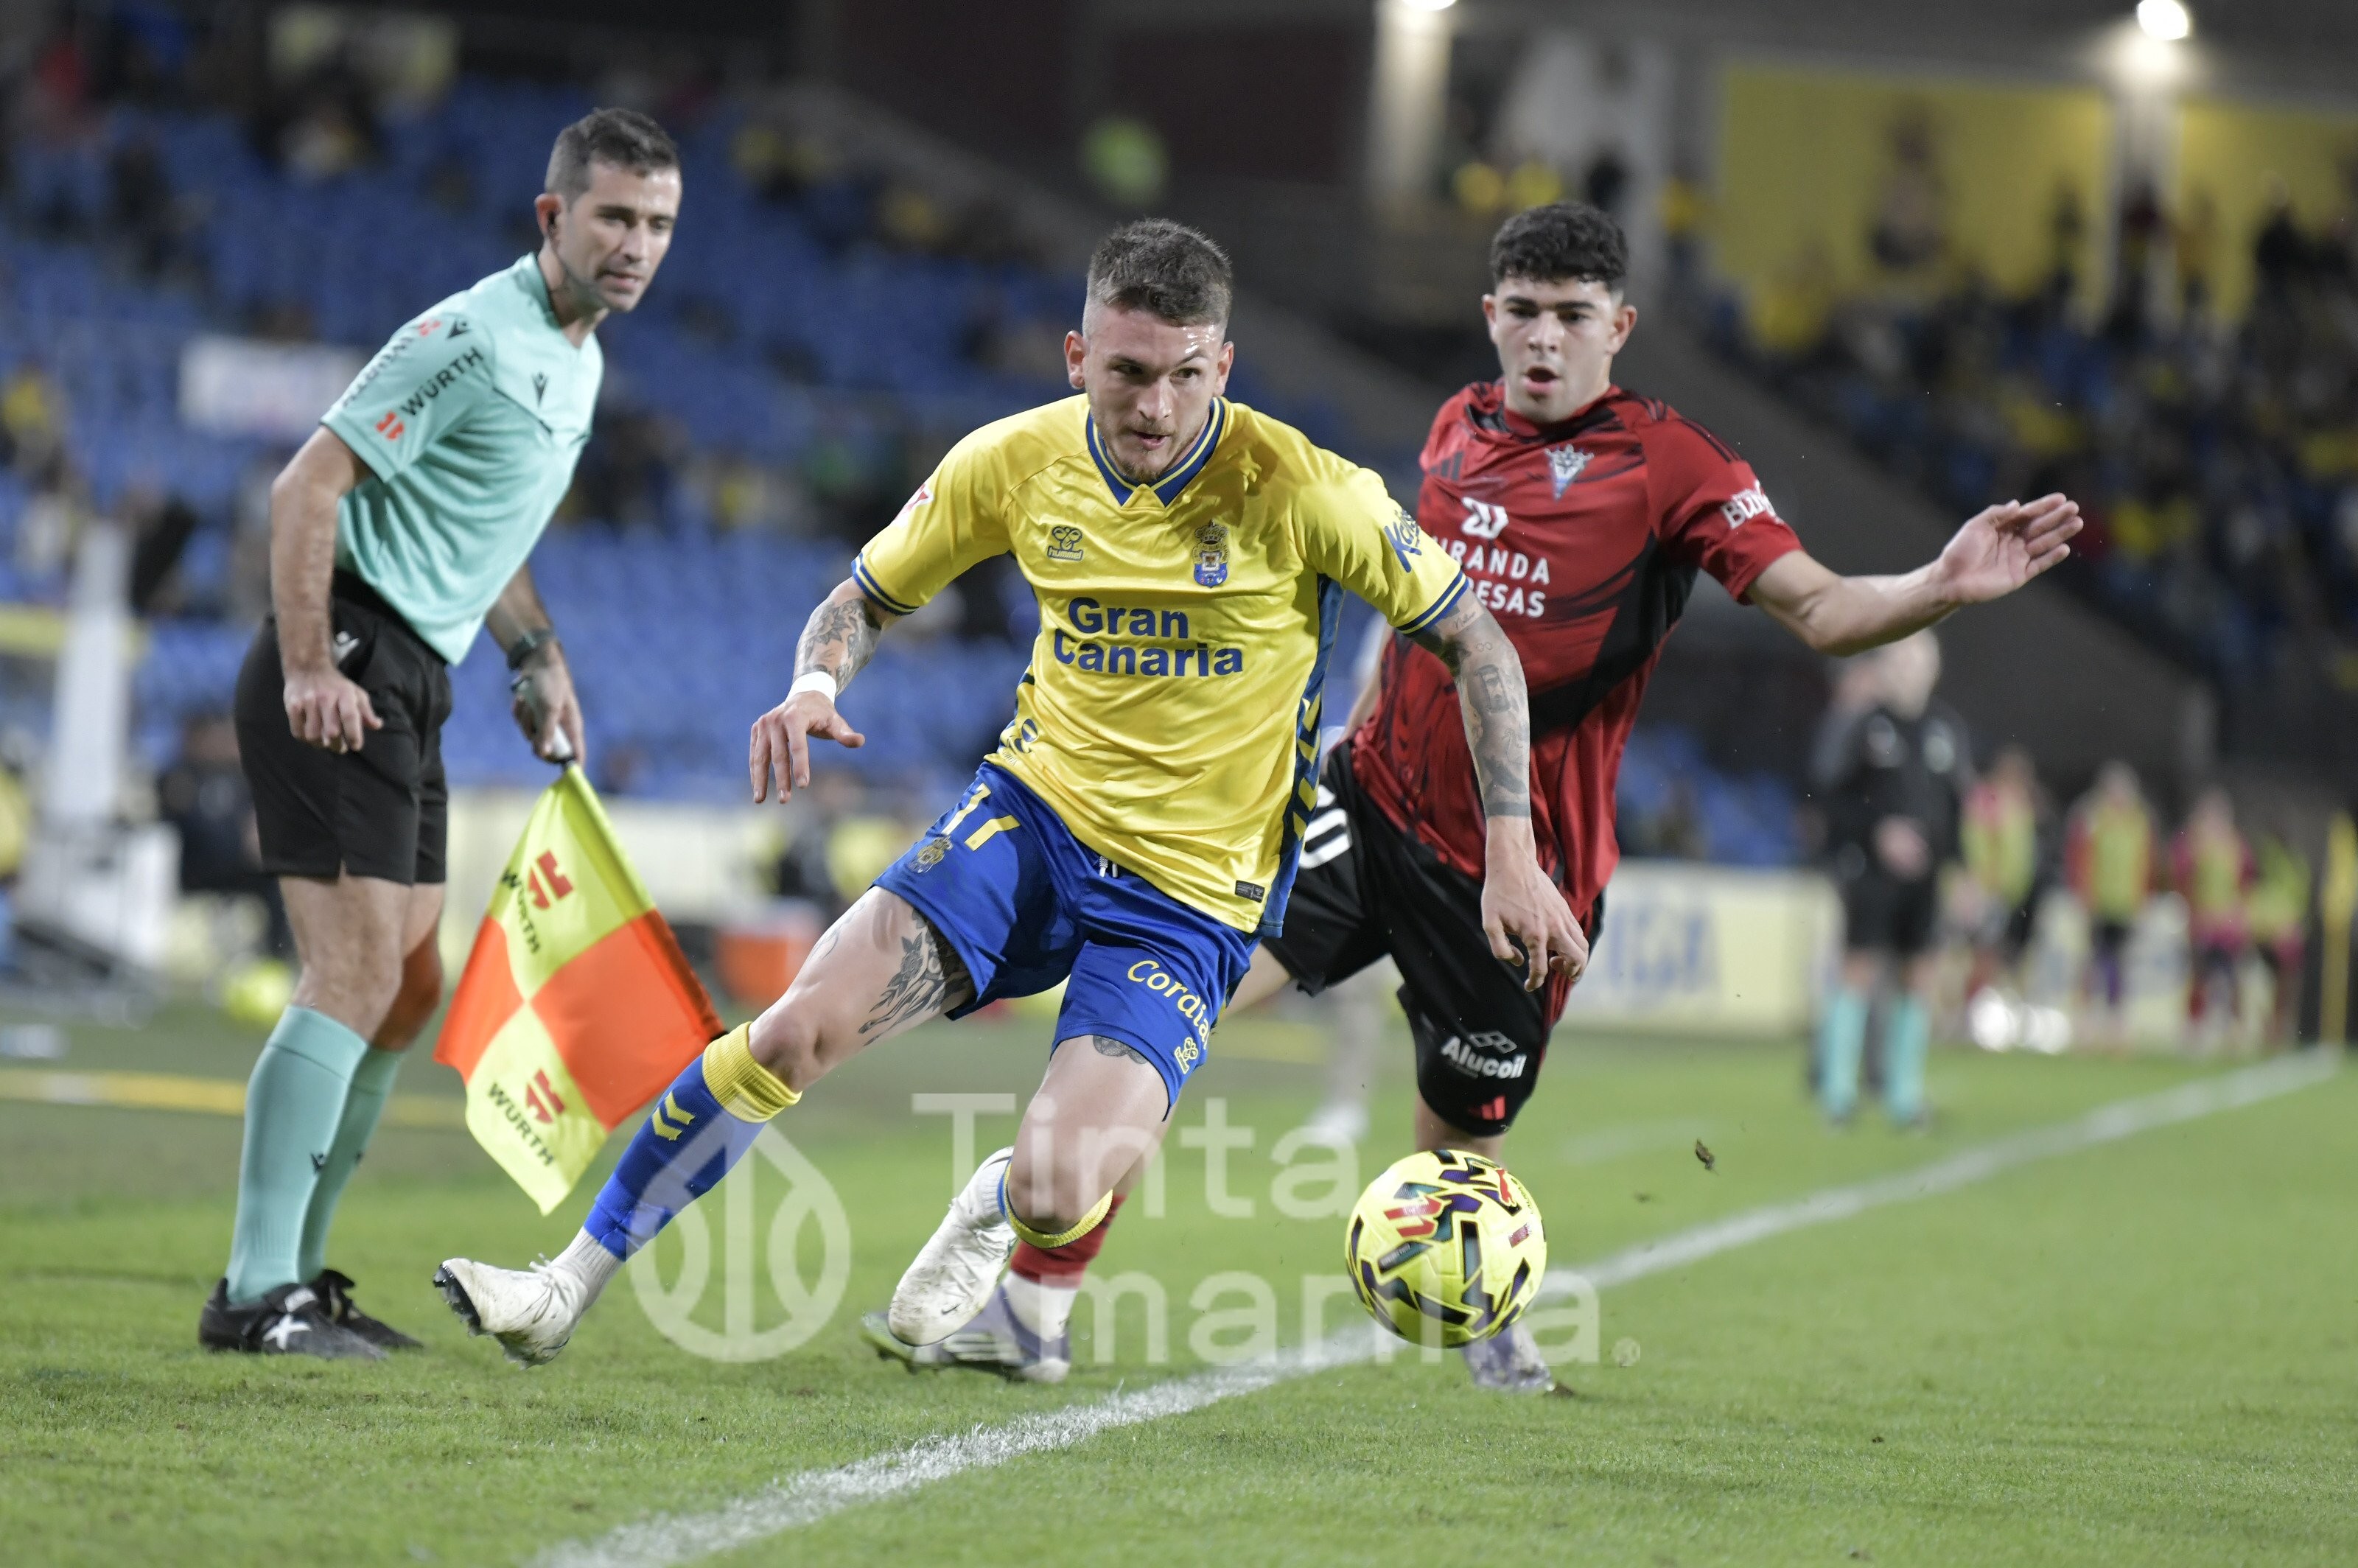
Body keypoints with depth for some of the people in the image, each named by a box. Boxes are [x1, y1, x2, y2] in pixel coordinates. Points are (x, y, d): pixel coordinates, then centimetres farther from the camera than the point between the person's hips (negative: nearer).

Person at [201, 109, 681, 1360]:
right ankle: (257, 1294, -14)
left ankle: (293, 1270, 19)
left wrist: (538, 658, 19)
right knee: (355, 974, -15)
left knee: (407, 990, 11)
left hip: (407, 689, 10)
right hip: (342, 674, -10)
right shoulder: (475, 340, -15)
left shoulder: (577, 361, 15)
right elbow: (307, 485, -18)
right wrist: (308, 670, -22)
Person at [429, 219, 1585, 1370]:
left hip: (1193, 902, -3)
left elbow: (1474, 641, -6)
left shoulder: (1297, 489, -17)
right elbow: (869, 594, 11)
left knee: (1055, 1198, -22)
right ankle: (573, 1283, -4)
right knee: (800, 1028, -18)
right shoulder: (1016, 464, -6)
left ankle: (1003, 1205, 18)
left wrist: (1513, 856, -11)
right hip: (1035, 813, 3)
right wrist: (813, 688, -11)